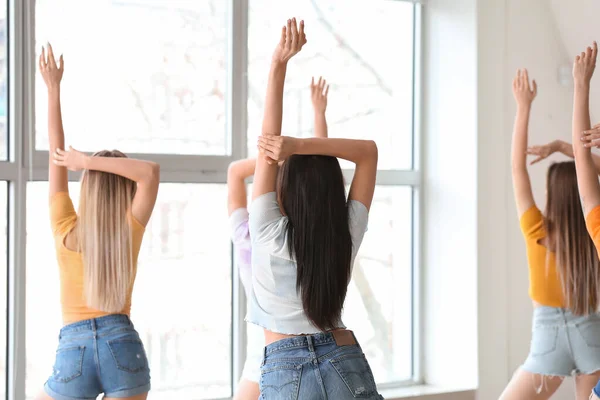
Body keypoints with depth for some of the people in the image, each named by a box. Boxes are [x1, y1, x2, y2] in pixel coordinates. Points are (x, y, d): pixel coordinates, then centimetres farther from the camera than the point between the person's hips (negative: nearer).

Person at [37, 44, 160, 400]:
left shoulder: (66, 230, 0)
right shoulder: (130, 230, -2)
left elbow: (57, 158, 4)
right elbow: (152, 171, -10)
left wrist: (53, 88, 9)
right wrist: (87, 161, -12)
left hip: (74, 350, 0)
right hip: (124, 345, 0)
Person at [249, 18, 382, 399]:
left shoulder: (270, 234, -10)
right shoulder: (347, 236, -3)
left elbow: (268, 145, -12)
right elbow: (368, 150, 2)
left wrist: (279, 64, -13)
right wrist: (302, 146, -14)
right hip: (347, 365, 3)